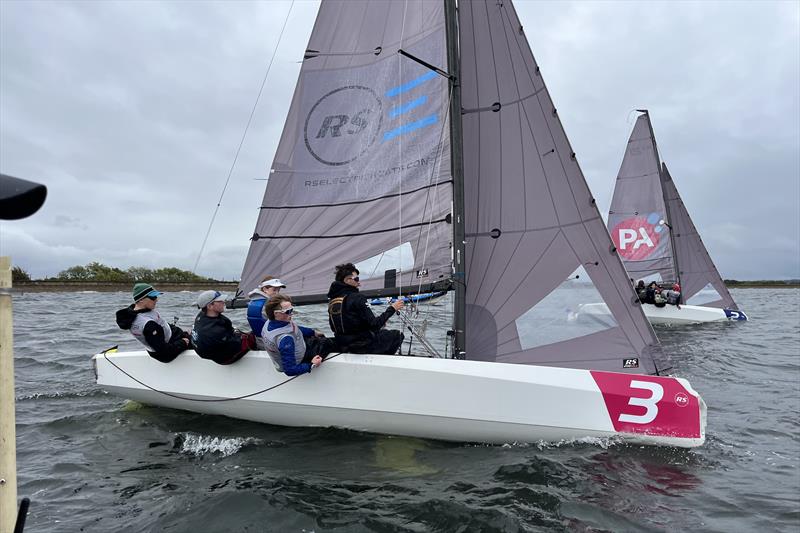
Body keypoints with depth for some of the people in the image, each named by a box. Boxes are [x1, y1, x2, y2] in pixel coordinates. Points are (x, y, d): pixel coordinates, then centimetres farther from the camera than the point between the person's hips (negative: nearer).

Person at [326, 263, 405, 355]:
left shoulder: (331, 300, 3)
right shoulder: (356, 298, -21)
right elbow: (374, 325, -23)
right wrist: (392, 309, -13)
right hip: (361, 346, -8)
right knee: (397, 335, 10)